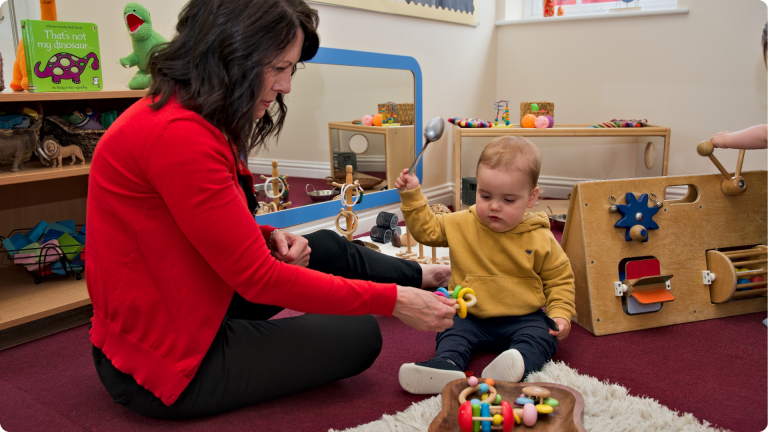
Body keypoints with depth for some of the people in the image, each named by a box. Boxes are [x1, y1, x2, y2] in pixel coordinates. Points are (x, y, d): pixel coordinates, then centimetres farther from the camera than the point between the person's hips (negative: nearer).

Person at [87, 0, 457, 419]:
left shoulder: (186, 114, 2)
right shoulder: (177, 134, -30)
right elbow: (258, 279, -27)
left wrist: (268, 236, -5)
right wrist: (390, 301, -20)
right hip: (163, 368, -9)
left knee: (328, 248, 16)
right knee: (358, 335, -1)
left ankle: (418, 278, 40)